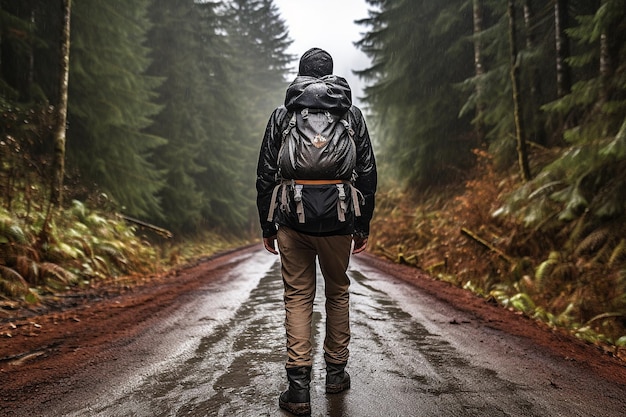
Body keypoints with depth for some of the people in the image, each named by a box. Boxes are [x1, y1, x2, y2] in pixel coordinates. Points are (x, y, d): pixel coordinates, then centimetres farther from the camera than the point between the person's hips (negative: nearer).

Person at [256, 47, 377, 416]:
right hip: (339, 219, 1)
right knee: (338, 291, 17)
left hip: (292, 218, 0)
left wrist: (267, 227, 10)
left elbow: (266, 175, 4)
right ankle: (336, 371, 26)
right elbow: (368, 173, 7)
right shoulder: (352, 114, 9)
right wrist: (364, 225, 13)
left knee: (298, 296, 5)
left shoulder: (282, 115, 7)